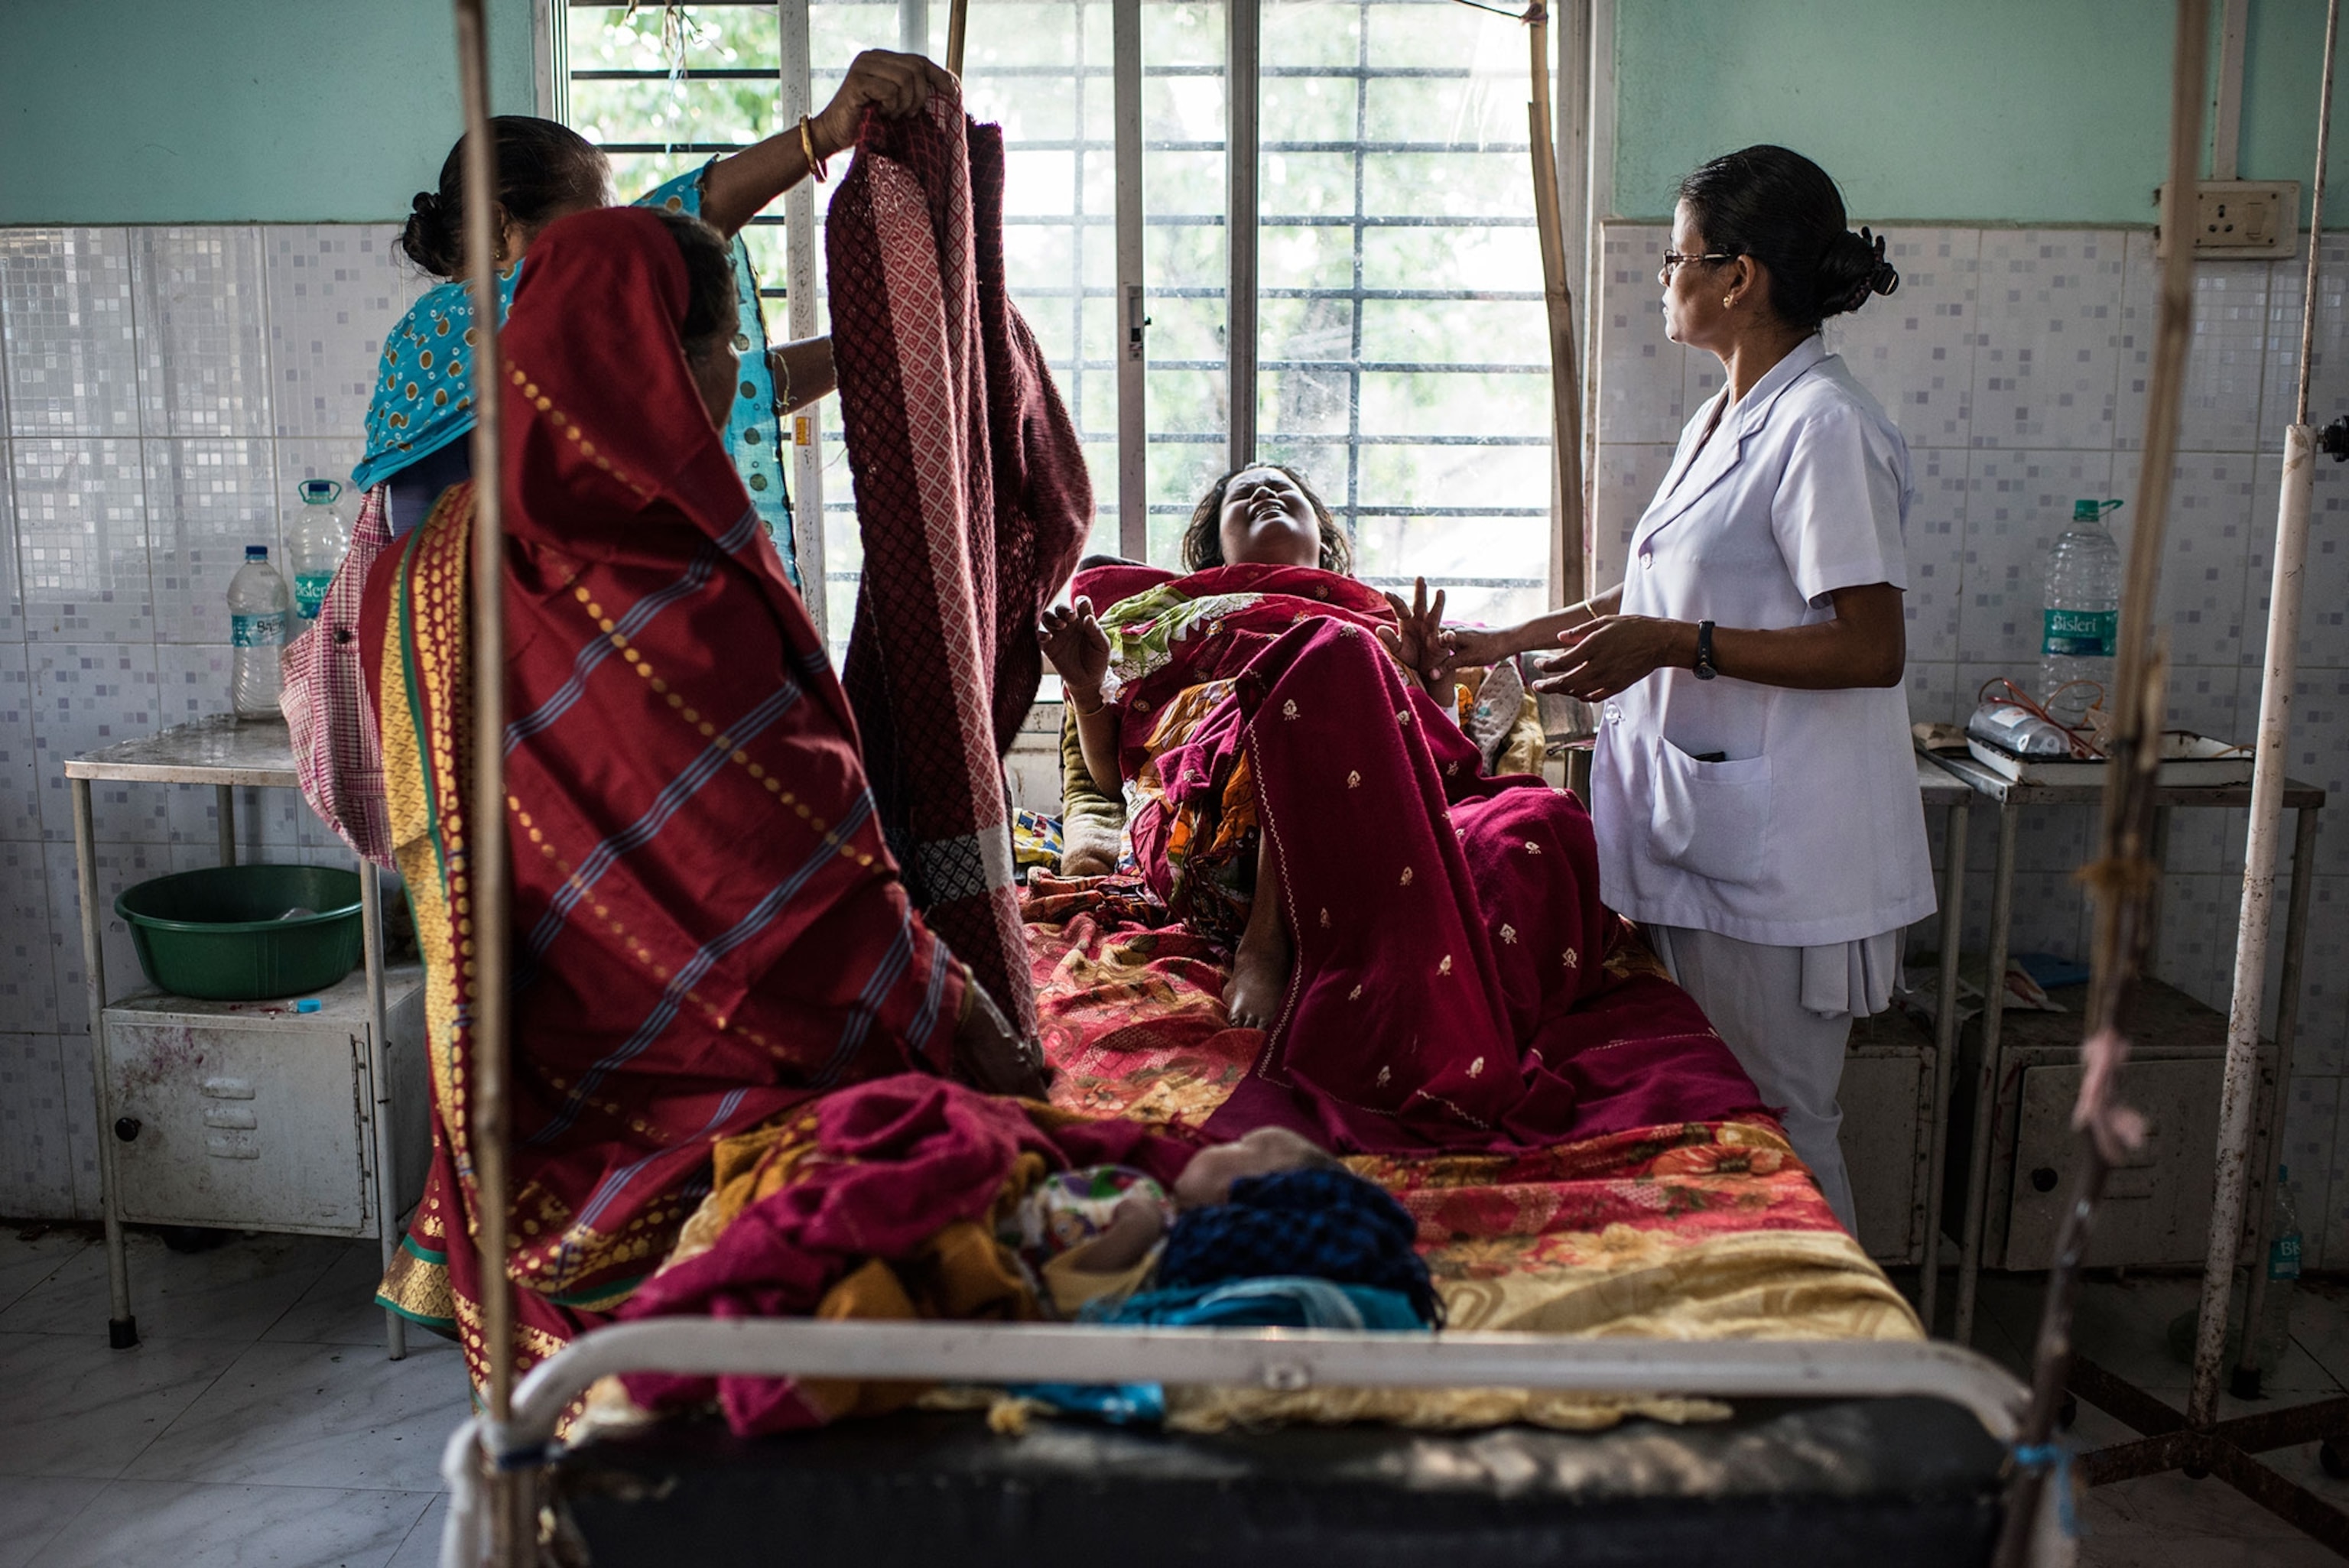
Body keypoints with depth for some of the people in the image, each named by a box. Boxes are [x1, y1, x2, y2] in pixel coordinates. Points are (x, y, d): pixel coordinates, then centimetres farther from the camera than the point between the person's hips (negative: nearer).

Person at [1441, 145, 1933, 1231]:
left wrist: (1674, 645, -23)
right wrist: (1507, 641, 26)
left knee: (1773, 1137, 1)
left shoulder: (1823, 425, -15)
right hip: (1704, 829, 9)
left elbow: (1872, 650, -20)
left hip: (1778, 851, -9)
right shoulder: (1722, 419, 15)